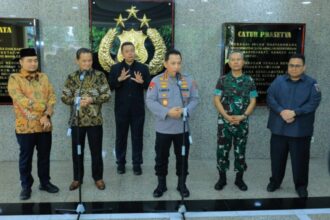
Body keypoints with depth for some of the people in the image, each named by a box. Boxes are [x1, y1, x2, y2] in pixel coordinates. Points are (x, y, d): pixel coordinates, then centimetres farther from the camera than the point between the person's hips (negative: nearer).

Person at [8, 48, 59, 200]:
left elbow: (52, 98, 1)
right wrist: (44, 107, -16)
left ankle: (45, 182, 29)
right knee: (26, 158, 8)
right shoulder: (14, 79, -6)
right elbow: (22, 101, -19)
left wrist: (47, 115, -15)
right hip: (25, 127, -4)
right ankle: (26, 186, 23)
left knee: (44, 156, 14)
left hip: (45, 126, 4)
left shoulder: (44, 77, 8)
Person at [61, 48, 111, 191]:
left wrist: (92, 99, -18)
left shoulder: (99, 76, -1)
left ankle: (98, 178, 23)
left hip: (94, 120, -2)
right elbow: (64, 97, 3)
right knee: (76, 151, 11)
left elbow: (107, 95, -5)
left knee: (96, 151, 7)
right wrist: (76, 100, -14)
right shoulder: (71, 77, 5)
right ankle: (77, 178, 26)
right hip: (76, 120, 2)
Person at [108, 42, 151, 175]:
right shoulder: (115, 68, 4)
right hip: (121, 109, 0)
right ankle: (120, 163, 21)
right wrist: (119, 80, -21)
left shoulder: (143, 68, 4)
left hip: (138, 109, 0)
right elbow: (109, 86, -3)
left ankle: (137, 164, 15)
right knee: (121, 137, 8)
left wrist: (142, 82, -21)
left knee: (137, 137, 5)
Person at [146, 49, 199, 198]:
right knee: (161, 158, 10)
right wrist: (167, 112, -21)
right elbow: (150, 101, -11)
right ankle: (161, 185, 27)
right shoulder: (156, 80, -7)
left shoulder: (188, 80, 2)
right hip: (163, 128, -2)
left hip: (182, 128, 2)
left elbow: (194, 99, 2)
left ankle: (182, 184, 29)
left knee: (182, 157, 12)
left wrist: (185, 110, -17)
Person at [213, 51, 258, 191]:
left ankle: (239, 179, 23)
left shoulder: (249, 80, 3)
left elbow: (253, 101, 1)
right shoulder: (222, 80, 0)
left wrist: (243, 116, -12)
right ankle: (222, 178, 19)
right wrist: (227, 116, -14)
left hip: (242, 122, 1)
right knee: (222, 150, 5)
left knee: (240, 151, 9)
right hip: (224, 121, 0)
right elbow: (216, 100, -3)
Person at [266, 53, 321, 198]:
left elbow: (314, 102, -9)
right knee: (277, 157, 13)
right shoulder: (278, 81, 5)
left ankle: (301, 186, 25)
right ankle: (275, 181, 31)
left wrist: (294, 112, -20)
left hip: (300, 130, -1)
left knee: (300, 159, 8)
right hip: (279, 128, 2)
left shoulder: (311, 83, 1)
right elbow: (270, 98, -4)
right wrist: (281, 112, -19)